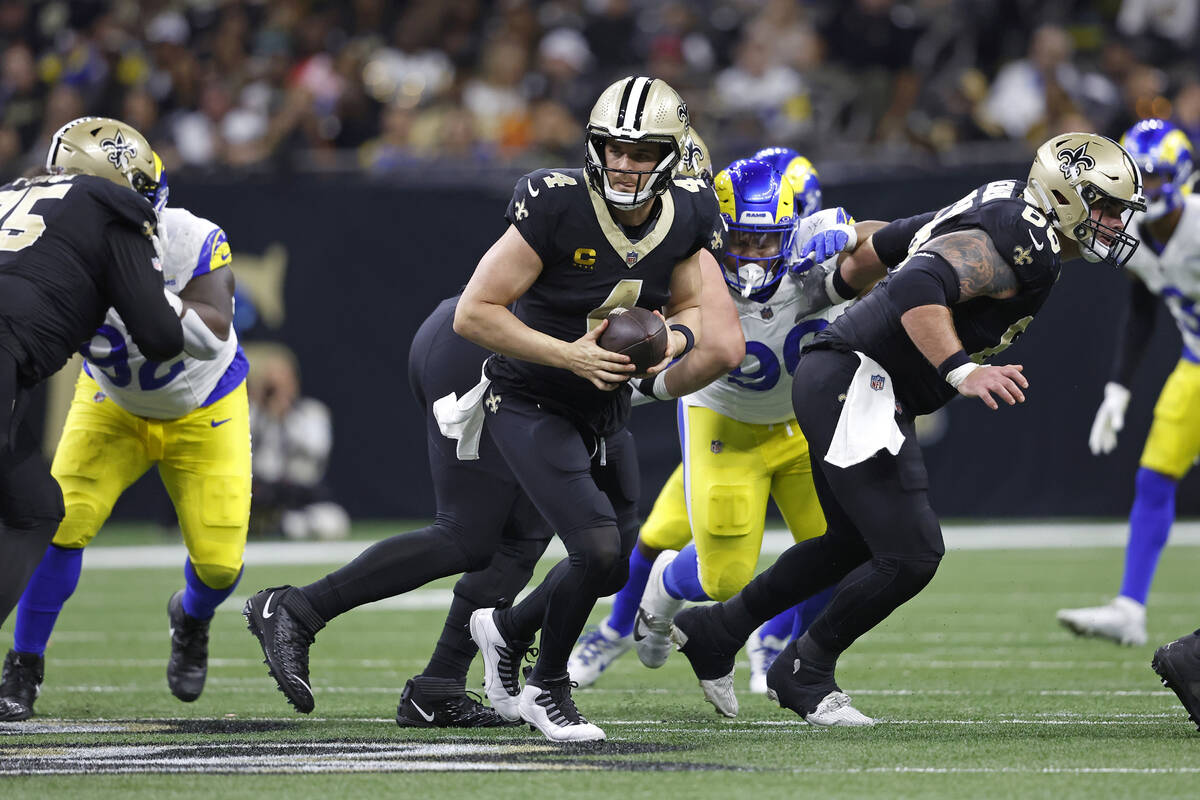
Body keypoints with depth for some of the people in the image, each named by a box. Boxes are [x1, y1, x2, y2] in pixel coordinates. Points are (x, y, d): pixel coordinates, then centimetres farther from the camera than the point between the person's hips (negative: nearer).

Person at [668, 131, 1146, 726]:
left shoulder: (992, 215, 15)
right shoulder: (1019, 242, -16)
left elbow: (875, 242, 25)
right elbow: (919, 287, -31)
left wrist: (836, 284, 42)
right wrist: (961, 371, -38)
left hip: (833, 382, 11)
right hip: (856, 383, -11)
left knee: (853, 543, 25)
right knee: (910, 554, -10)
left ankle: (714, 631, 36)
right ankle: (804, 672, 9)